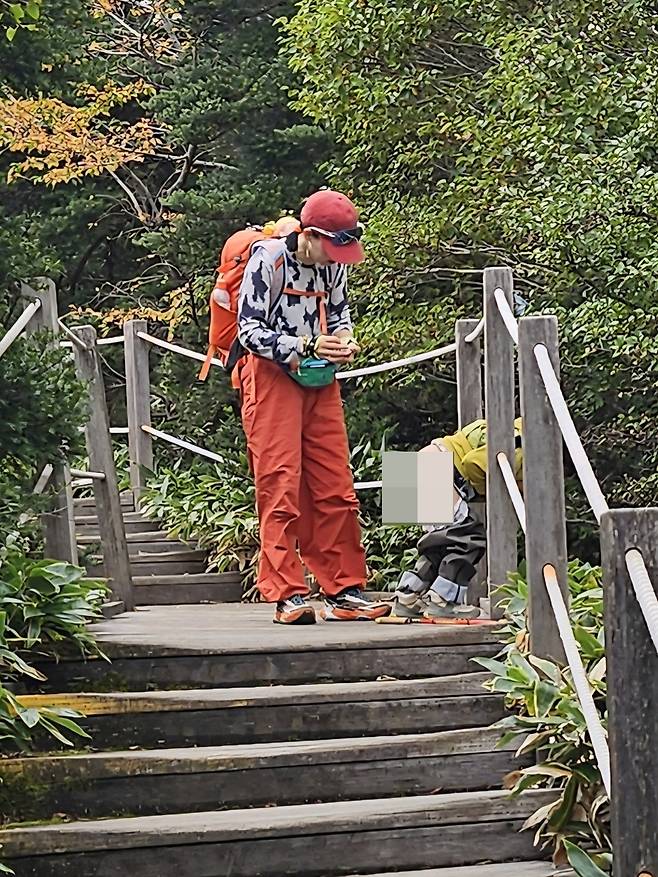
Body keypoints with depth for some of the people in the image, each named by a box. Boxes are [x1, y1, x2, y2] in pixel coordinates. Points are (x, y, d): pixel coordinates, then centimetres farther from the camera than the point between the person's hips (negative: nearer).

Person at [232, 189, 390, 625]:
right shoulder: (268, 261, -13)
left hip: (320, 379, 6)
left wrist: (344, 338, -3)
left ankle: (344, 590, 8)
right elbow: (250, 330, -14)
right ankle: (288, 595, -6)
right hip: (272, 376, -6)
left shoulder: (333, 266, 6)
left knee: (336, 487, 3)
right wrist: (307, 346, -22)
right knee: (281, 486, -9)